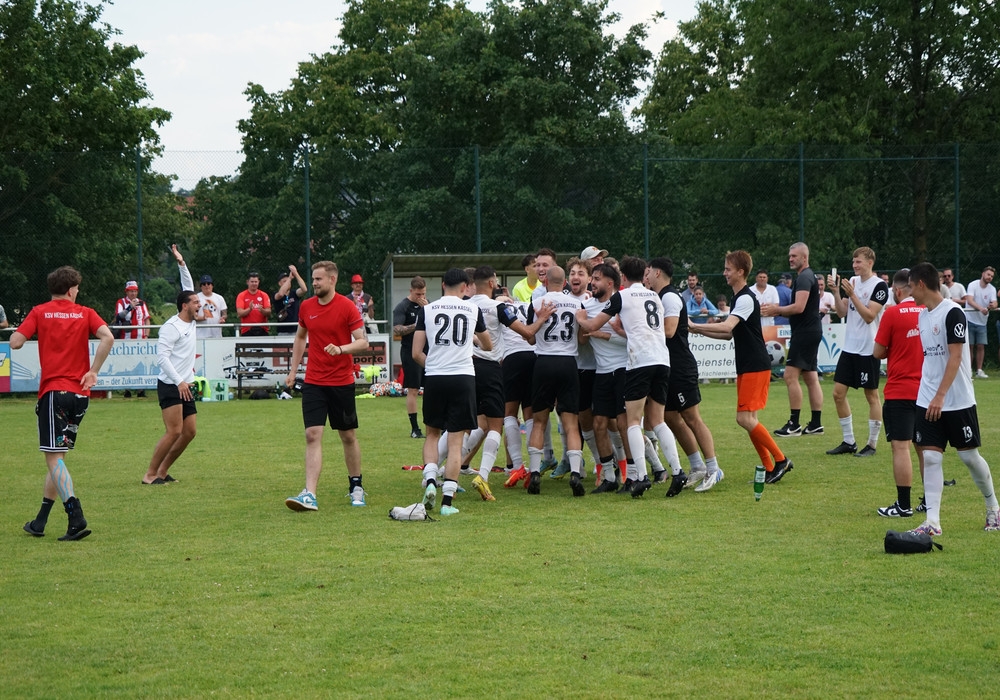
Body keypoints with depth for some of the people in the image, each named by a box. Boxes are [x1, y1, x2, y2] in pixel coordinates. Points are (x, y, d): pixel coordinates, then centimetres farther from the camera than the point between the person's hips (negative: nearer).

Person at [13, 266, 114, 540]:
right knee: (57, 455, 15)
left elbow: (15, 342, -7)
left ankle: (76, 518, -23)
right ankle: (40, 522, 22)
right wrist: (93, 372, -4)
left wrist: (34, 331, 14)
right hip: (80, 393, 4)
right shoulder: (85, 313, 6)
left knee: (54, 457, -6)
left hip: (53, 389, -4)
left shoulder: (40, 312, 2)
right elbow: (107, 337, -11)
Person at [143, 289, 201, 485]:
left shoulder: (192, 324, 13)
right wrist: (179, 382, -26)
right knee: (174, 432, -15)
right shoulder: (171, 327, -14)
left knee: (190, 432, 5)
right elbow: (162, 357, -20)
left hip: (185, 387, 9)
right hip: (170, 386, -9)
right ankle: (150, 475, -7)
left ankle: (162, 471, 15)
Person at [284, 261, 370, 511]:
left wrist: (341, 349, -28)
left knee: (348, 436, 9)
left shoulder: (347, 306, -8)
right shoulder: (306, 307, 5)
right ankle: (309, 495, -16)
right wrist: (293, 369, 18)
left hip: (342, 382, -3)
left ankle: (356, 487, 27)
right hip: (313, 382, 3)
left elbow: (363, 342, -10)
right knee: (313, 436, -9)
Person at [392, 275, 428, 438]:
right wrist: (414, 326, -27)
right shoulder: (402, 307, -6)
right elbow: (396, 329, -15)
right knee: (413, 390, -3)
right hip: (410, 353, -6)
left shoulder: (426, 305, 11)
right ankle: (414, 429, 2)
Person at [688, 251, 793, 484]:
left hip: (756, 367, -10)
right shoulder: (736, 298, 15)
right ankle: (770, 468, 10)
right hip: (745, 367, 10)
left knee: (745, 418, -13)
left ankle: (780, 460, -3)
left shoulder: (746, 299, -15)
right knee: (748, 420, 7)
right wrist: (699, 331, 11)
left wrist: (694, 325, -25)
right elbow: (730, 334, 21)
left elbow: (727, 327, -28)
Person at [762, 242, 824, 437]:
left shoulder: (804, 278, -13)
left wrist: (775, 310, -12)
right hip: (812, 331, 11)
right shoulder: (808, 276, 20)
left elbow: (799, 307, -23)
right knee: (811, 378, 11)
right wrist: (777, 311, 11)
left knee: (791, 376, -11)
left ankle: (794, 424, -12)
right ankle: (816, 424, 13)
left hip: (805, 332, -11)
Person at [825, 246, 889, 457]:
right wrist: (836, 292, -6)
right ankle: (849, 442, 14)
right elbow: (842, 313, 7)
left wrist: (851, 294, -23)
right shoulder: (852, 281, 10)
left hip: (869, 349, -7)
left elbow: (869, 316, -18)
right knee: (838, 393, 5)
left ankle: (872, 444, 9)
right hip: (850, 347, 7)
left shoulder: (879, 285, -11)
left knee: (872, 396, 2)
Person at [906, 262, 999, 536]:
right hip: (928, 401, 6)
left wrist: (940, 396, -24)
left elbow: (955, 357, -19)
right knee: (930, 457, -2)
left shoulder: (952, 312, -14)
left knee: (969, 455, 4)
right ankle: (932, 522, -4)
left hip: (958, 400, -6)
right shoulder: (923, 315, 10)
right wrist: (928, 395, 12)